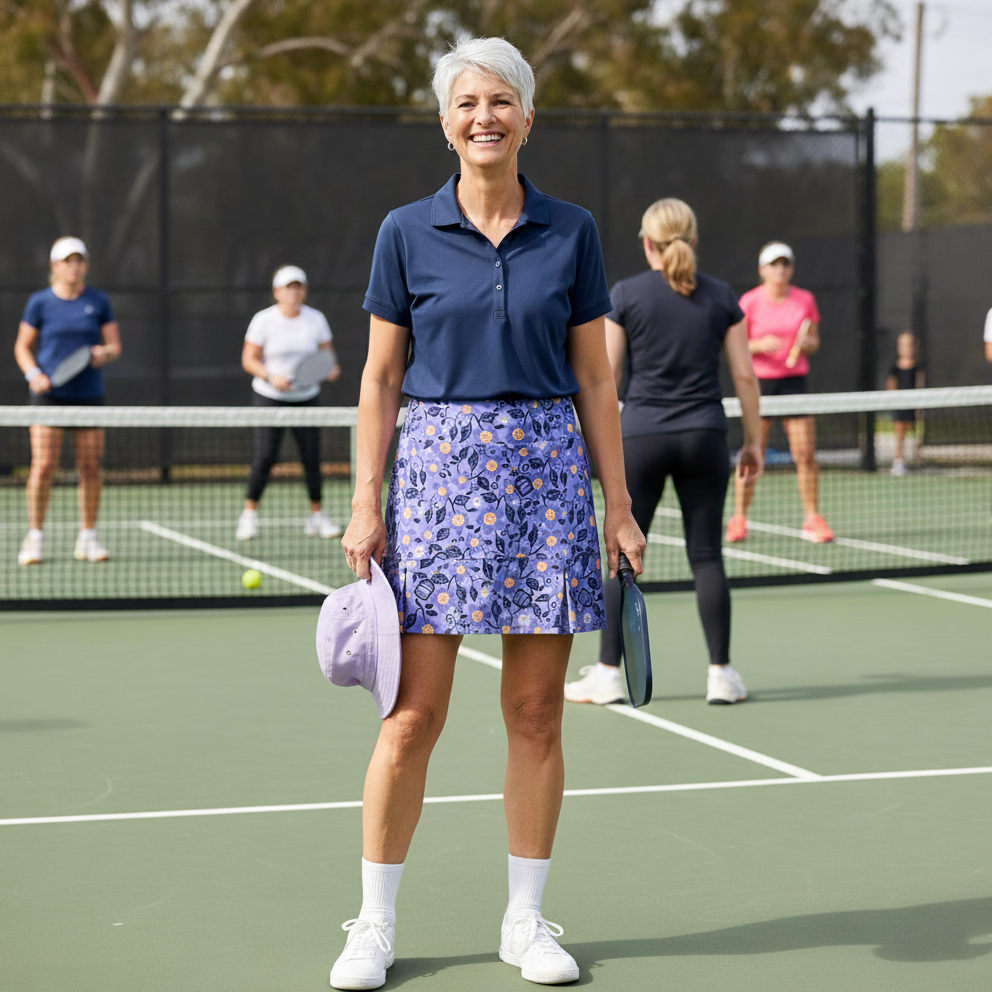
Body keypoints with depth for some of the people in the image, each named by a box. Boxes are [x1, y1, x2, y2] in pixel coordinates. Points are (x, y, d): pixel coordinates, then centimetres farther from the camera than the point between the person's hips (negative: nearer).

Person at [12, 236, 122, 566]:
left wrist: (105, 353, -14)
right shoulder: (40, 302, 3)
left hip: (89, 394, 2)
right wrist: (34, 373, -10)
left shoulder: (99, 301, 6)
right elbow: (23, 346, 8)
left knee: (90, 467, 2)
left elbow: (115, 345, 9)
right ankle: (35, 536, 0)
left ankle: (88, 538, 14)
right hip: (49, 394, -2)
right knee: (44, 465, -9)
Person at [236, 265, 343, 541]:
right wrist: (271, 377, -20)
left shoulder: (316, 319, 2)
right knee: (264, 457, -10)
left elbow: (327, 351, 9)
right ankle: (249, 515, 3)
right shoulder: (263, 320, -6)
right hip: (270, 397, -2)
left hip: (306, 399, 3)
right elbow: (249, 359, -4)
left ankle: (316, 517, 12)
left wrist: (331, 368, -14)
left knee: (312, 458, -1)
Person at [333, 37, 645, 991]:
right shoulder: (407, 233, 3)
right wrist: (366, 504, -2)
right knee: (413, 714, -2)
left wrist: (618, 505, 5)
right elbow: (381, 377, 5)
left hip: (549, 472, 1)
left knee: (536, 712, 5)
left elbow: (594, 379, 8)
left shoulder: (571, 232, 6)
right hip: (439, 468, -1)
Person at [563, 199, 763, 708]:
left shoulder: (624, 294, -2)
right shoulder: (722, 297, 4)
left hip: (641, 437, -2)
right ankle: (722, 674, 6)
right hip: (704, 436, 2)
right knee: (706, 556, 6)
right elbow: (745, 375, 3)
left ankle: (608, 674, 8)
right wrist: (753, 441, 12)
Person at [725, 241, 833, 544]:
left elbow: (814, 342, 13)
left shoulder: (805, 300, 6)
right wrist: (760, 345, -17)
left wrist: (806, 343, -10)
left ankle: (812, 520, 5)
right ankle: (738, 519, 10)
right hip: (760, 381, -2)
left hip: (794, 380, 2)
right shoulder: (750, 302, -2)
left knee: (806, 454, -4)